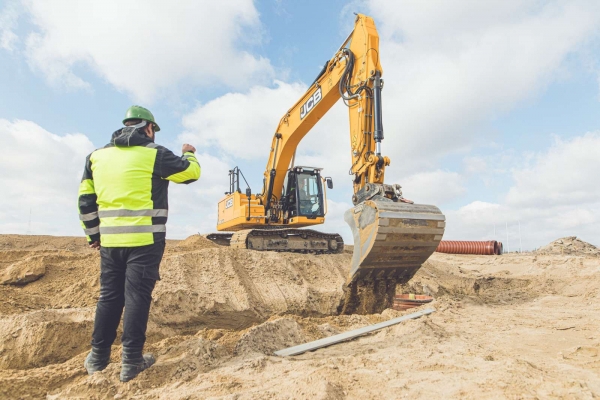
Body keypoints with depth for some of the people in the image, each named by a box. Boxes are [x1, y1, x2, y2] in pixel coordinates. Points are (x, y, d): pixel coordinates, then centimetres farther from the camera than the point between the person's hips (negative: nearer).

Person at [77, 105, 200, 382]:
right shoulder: (154, 154, -5)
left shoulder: (97, 156, 10)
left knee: (109, 297, 14)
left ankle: (98, 358, 24)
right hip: (145, 240, -5)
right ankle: (131, 362, 8)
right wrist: (189, 153, 26)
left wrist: (93, 234, 22)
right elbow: (191, 172, 5)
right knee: (137, 297, 1)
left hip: (110, 241, 5)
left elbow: (85, 200, 12)